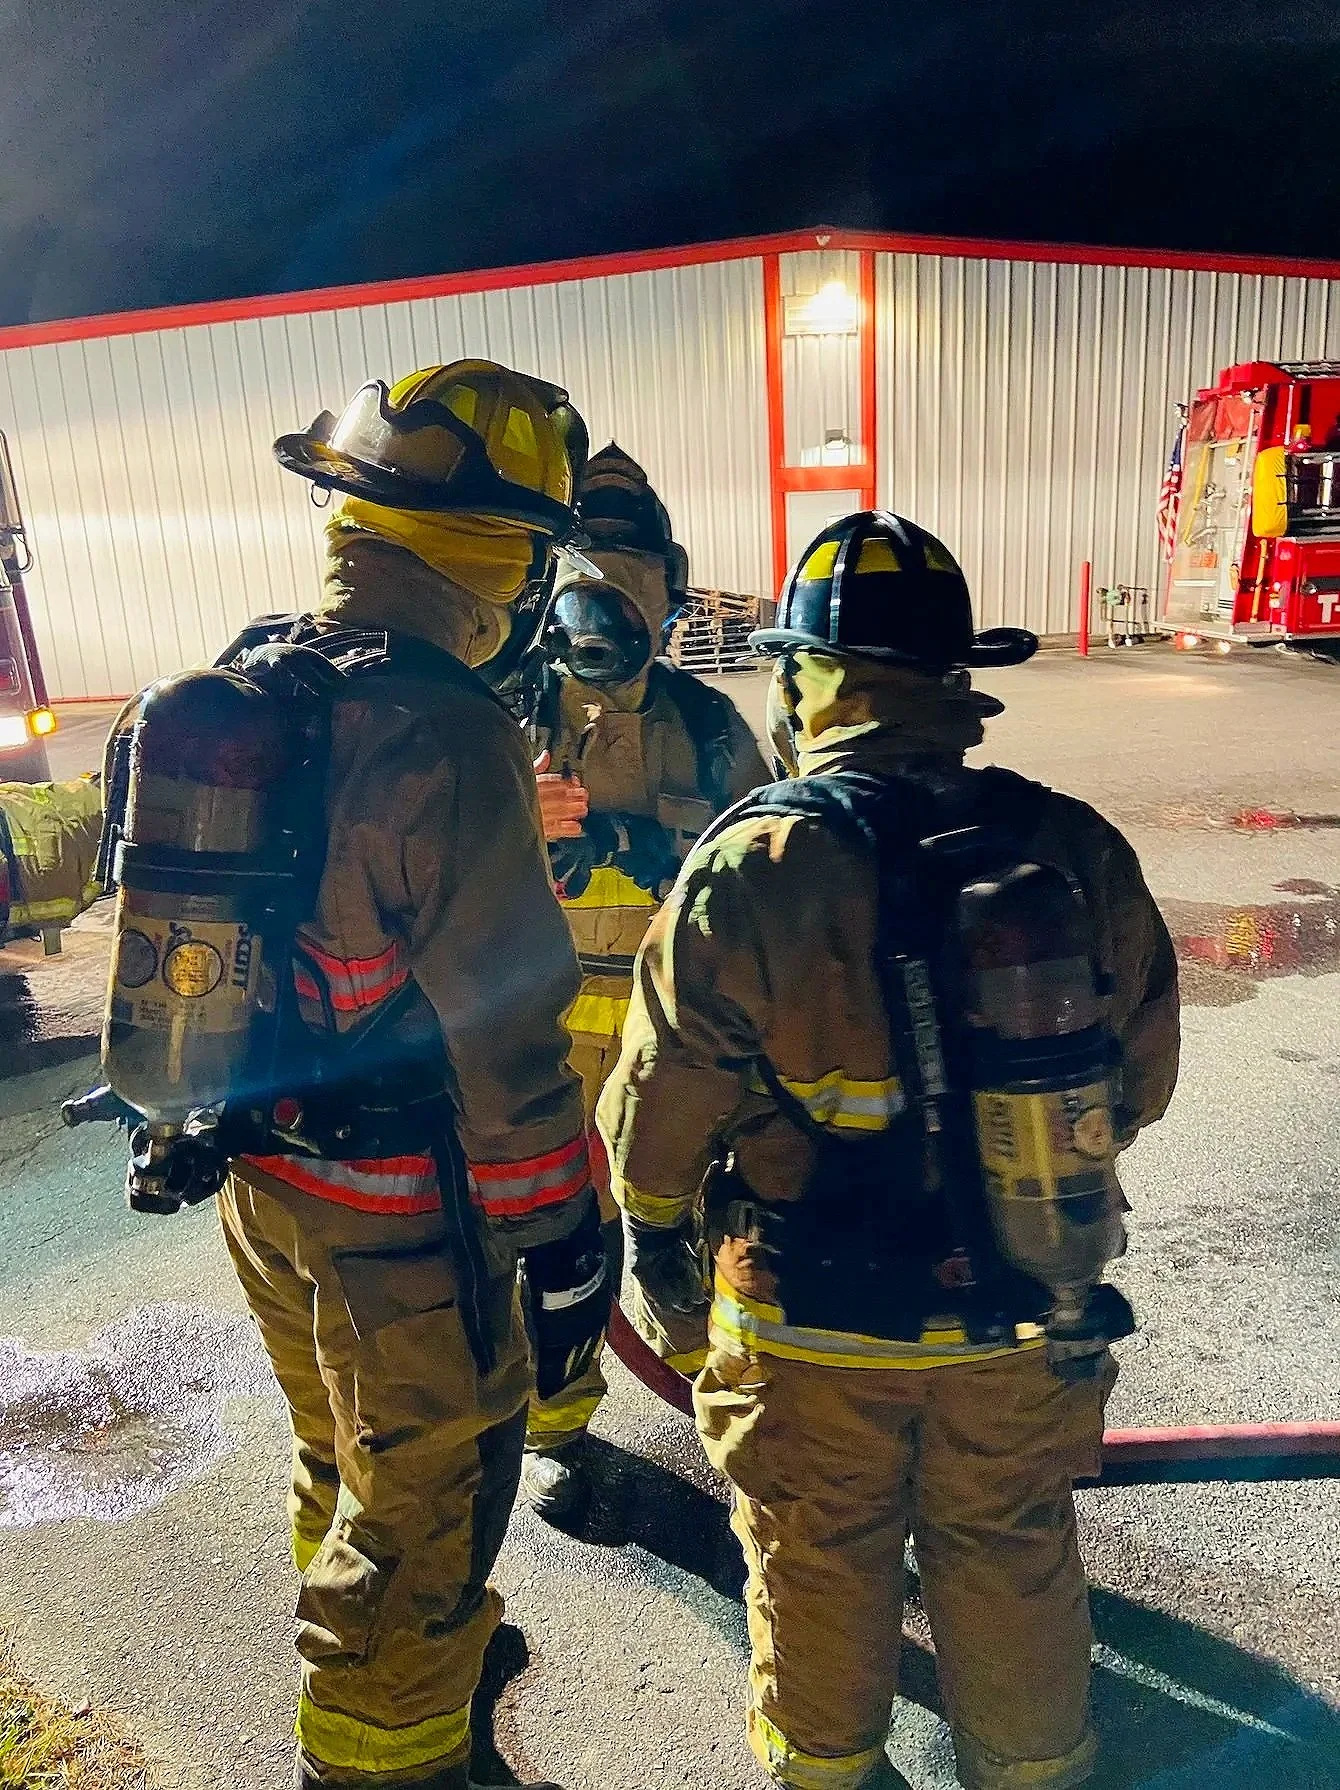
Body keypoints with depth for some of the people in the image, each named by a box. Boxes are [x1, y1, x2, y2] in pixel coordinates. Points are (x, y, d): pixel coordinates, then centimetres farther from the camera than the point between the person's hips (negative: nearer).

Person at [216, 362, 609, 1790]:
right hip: (397, 1219, -9)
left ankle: (399, 1653, 55)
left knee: (341, 1458, 29)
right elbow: (504, 1033, -24)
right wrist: (562, 1242, -13)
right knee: (422, 1503, 14)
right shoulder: (444, 738, -26)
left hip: (259, 1180, 9)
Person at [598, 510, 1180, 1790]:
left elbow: (664, 1095, -14)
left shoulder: (754, 867, -22)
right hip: (1024, 1313, 3)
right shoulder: (1077, 848, -10)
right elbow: (1140, 1074, 2)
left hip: (815, 1323, -2)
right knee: (1014, 1562, 25)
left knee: (818, 1567, 22)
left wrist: (650, 1227, 6)